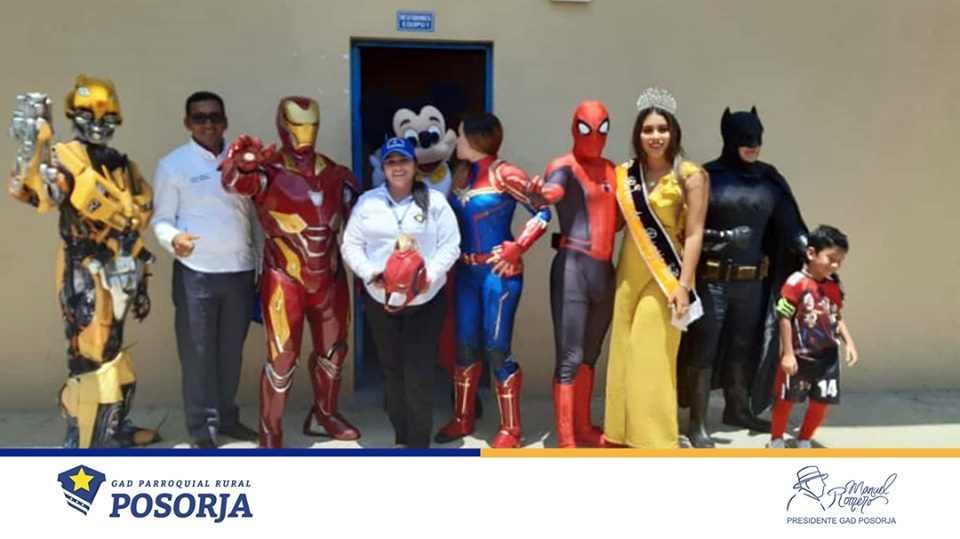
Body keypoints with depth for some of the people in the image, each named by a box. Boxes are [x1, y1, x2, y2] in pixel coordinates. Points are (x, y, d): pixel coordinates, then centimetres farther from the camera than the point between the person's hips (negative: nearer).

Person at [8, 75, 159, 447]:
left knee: (111, 353, 19)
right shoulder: (63, 158, -8)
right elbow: (34, 192, -30)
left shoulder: (122, 167, 15)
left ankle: (115, 429, 33)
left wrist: (139, 281, 19)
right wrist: (32, 142, -44)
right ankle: (81, 446, -2)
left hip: (119, 274, 8)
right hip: (86, 276, -7)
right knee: (92, 361, -9)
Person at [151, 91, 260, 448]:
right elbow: (161, 218, -2)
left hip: (240, 270, 4)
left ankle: (227, 416, 25)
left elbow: (254, 214, 12)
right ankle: (202, 427, 9)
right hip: (195, 272, -3)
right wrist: (173, 238, -24)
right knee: (197, 352, 0)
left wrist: (262, 264, 9)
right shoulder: (173, 164, 0)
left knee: (231, 349, 13)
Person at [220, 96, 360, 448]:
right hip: (285, 280, -5)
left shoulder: (336, 174, 6)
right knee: (283, 357, -3)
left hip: (330, 278, 6)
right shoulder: (268, 171, -10)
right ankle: (270, 434, 10)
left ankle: (325, 414, 38)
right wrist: (240, 162, -55)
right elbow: (234, 182, -32)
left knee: (333, 349, 18)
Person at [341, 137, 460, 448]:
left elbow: (450, 245, -3)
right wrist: (371, 273, -13)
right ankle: (401, 437, 24)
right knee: (391, 369, 10)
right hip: (380, 299, 2)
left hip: (426, 300, -2)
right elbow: (350, 245, 4)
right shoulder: (367, 202, 6)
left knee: (419, 372, -4)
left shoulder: (435, 201, 1)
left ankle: (419, 445, 5)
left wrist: (430, 274, -19)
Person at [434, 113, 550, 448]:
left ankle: (510, 429, 8)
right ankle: (463, 419, 26)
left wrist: (516, 249, -15)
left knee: (497, 349, -4)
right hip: (466, 271, 7)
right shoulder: (463, 174, 11)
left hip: (498, 271, -7)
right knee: (465, 345, 12)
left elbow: (542, 212, -12)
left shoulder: (504, 174, -10)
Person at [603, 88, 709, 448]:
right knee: (624, 352, 7)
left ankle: (654, 438, 9)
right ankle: (625, 432, 19)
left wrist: (683, 285, -16)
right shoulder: (625, 174, 7)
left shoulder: (690, 176, -6)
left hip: (665, 275, -4)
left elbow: (694, 234, -10)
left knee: (652, 355, -4)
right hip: (629, 273, 5)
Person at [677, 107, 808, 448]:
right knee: (703, 348, 0)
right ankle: (697, 423, 9)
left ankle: (737, 409, 35)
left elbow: (789, 226, 3)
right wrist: (723, 235, -21)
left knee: (743, 346, 17)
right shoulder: (708, 176, -7)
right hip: (711, 279, -4)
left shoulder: (769, 180, 5)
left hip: (752, 281, 5)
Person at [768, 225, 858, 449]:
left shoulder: (834, 286, 4)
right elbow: (785, 319, -15)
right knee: (786, 400, 8)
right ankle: (776, 442, 26)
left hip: (828, 356, 6)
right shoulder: (796, 283, -17)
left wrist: (849, 342, -1)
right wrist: (788, 353, -15)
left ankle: (804, 442, 29)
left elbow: (838, 319, 13)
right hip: (799, 355, -6)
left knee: (822, 402, 10)